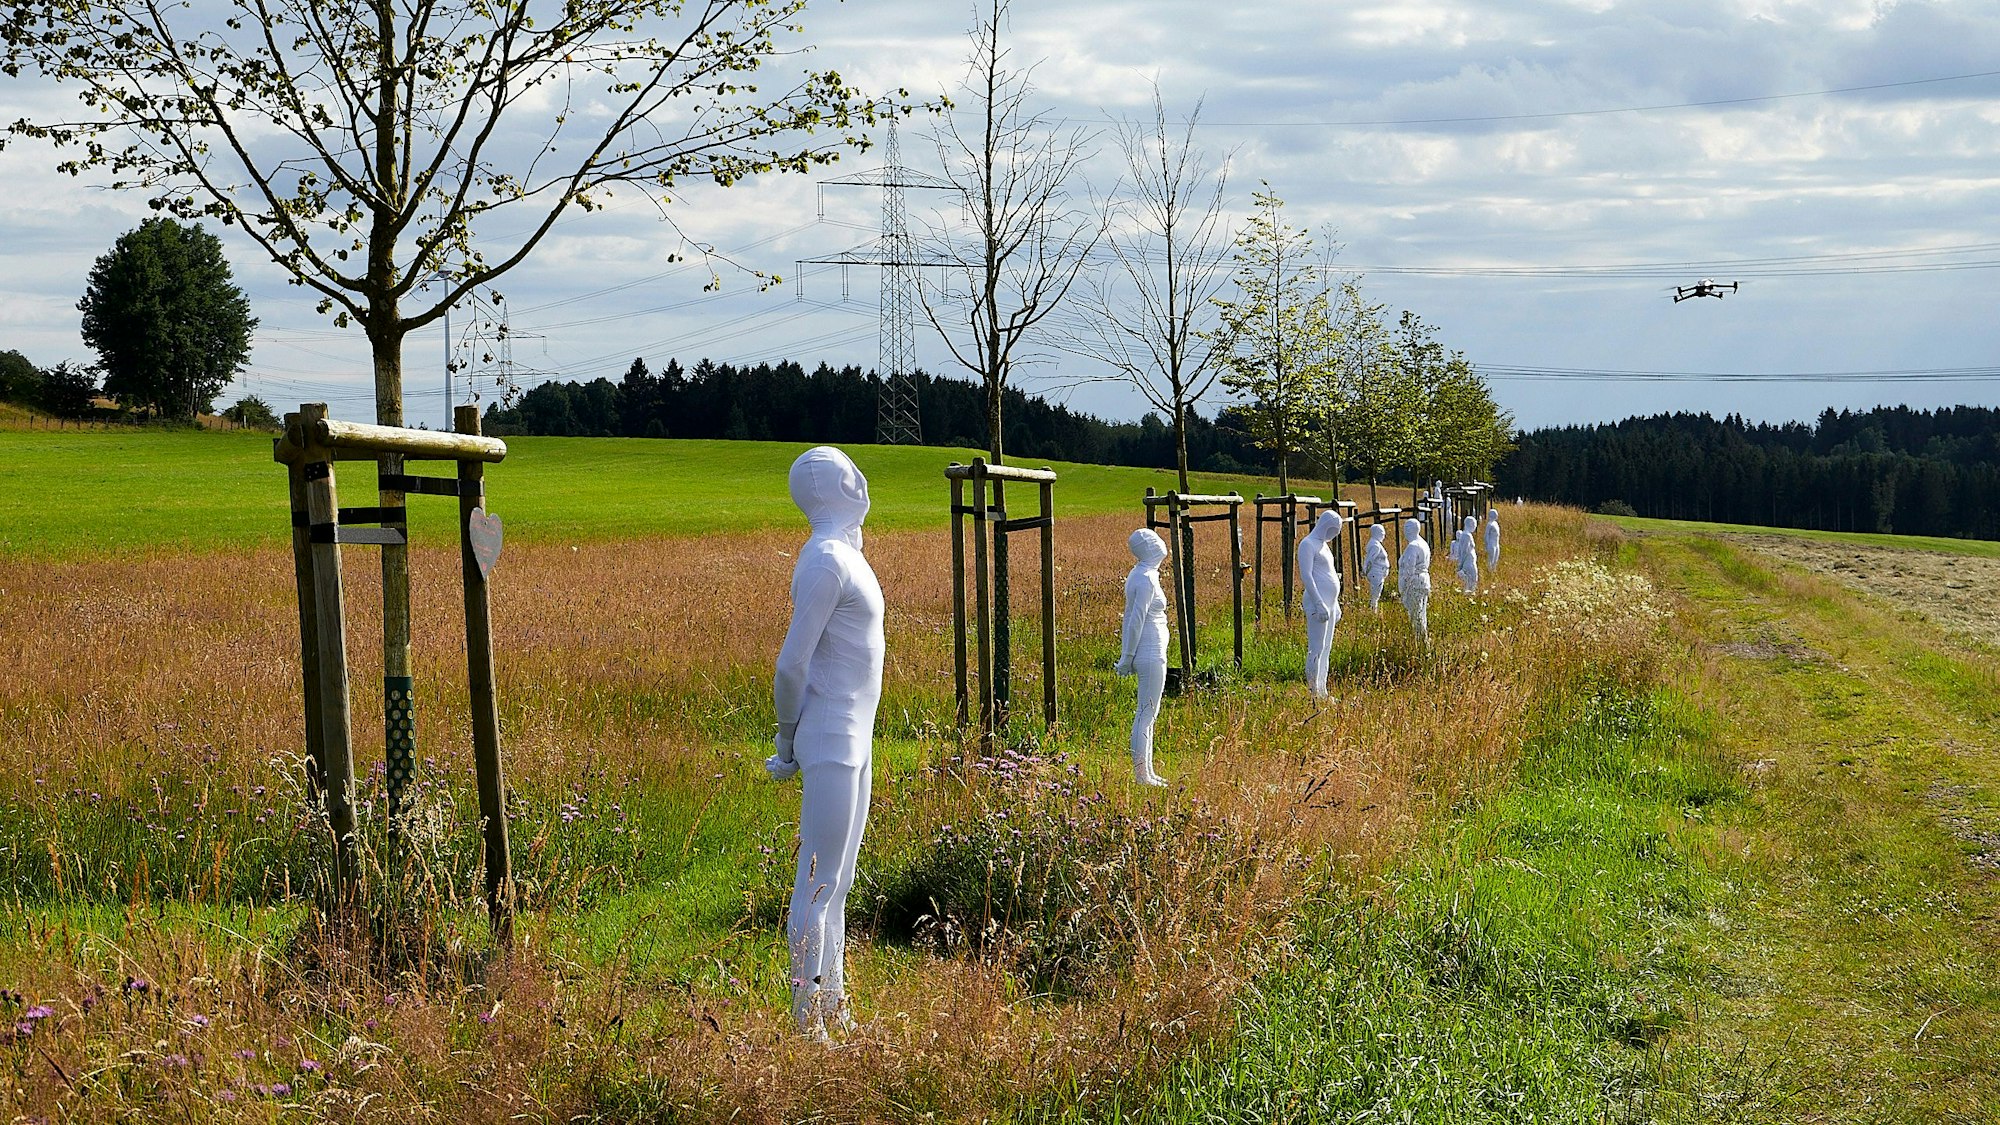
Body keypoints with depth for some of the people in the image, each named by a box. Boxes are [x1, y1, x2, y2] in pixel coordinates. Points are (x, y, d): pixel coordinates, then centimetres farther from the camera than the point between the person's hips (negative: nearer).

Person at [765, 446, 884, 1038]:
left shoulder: (845, 555, 14)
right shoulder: (825, 560, -16)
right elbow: (792, 663, -18)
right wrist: (788, 743, -6)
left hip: (854, 744, 10)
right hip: (831, 745, -10)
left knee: (838, 886, 15)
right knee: (819, 886, -6)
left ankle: (835, 1014, 23)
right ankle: (808, 1026, -3)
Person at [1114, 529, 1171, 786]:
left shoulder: (1138, 575, 13)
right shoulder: (1146, 579, -16)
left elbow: (1130, 617, 17)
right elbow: (1135, 620, -17)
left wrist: (1126, 655, 20)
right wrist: (1128, 658, -13)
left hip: (1147, 655, 10)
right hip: (1151, 654, -10)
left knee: (1148, 714, 14)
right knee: (1146, 713, -7)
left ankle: (1147, 772, 19)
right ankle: (1141, 773, -5)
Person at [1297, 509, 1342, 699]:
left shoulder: (1323, 544, 20)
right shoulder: (1308, 544, -8)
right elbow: (1306, 576, -16)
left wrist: (1336, 605, 23)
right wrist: (1319, 604, -22)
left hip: (1329, 603, 10)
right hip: (1318, 603, -10)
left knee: (1326, 648, 10)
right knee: (1317, 648, -12)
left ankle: (1322, 691, 13)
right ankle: (1314, 692, -13)